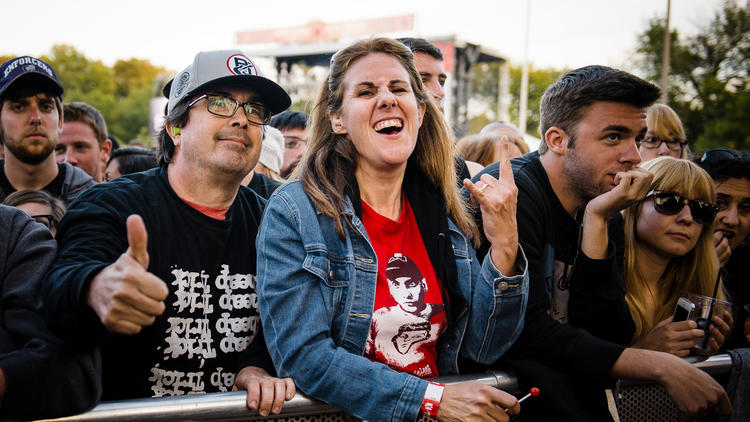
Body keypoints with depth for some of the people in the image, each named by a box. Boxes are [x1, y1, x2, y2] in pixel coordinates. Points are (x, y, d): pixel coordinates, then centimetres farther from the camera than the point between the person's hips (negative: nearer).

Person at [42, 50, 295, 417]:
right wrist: (96, 290, -45)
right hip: (124, 413, -3)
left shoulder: (265, 219, 8)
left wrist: (259, 368, -7)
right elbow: (61, 287, -24)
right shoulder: (112, 205, -6)